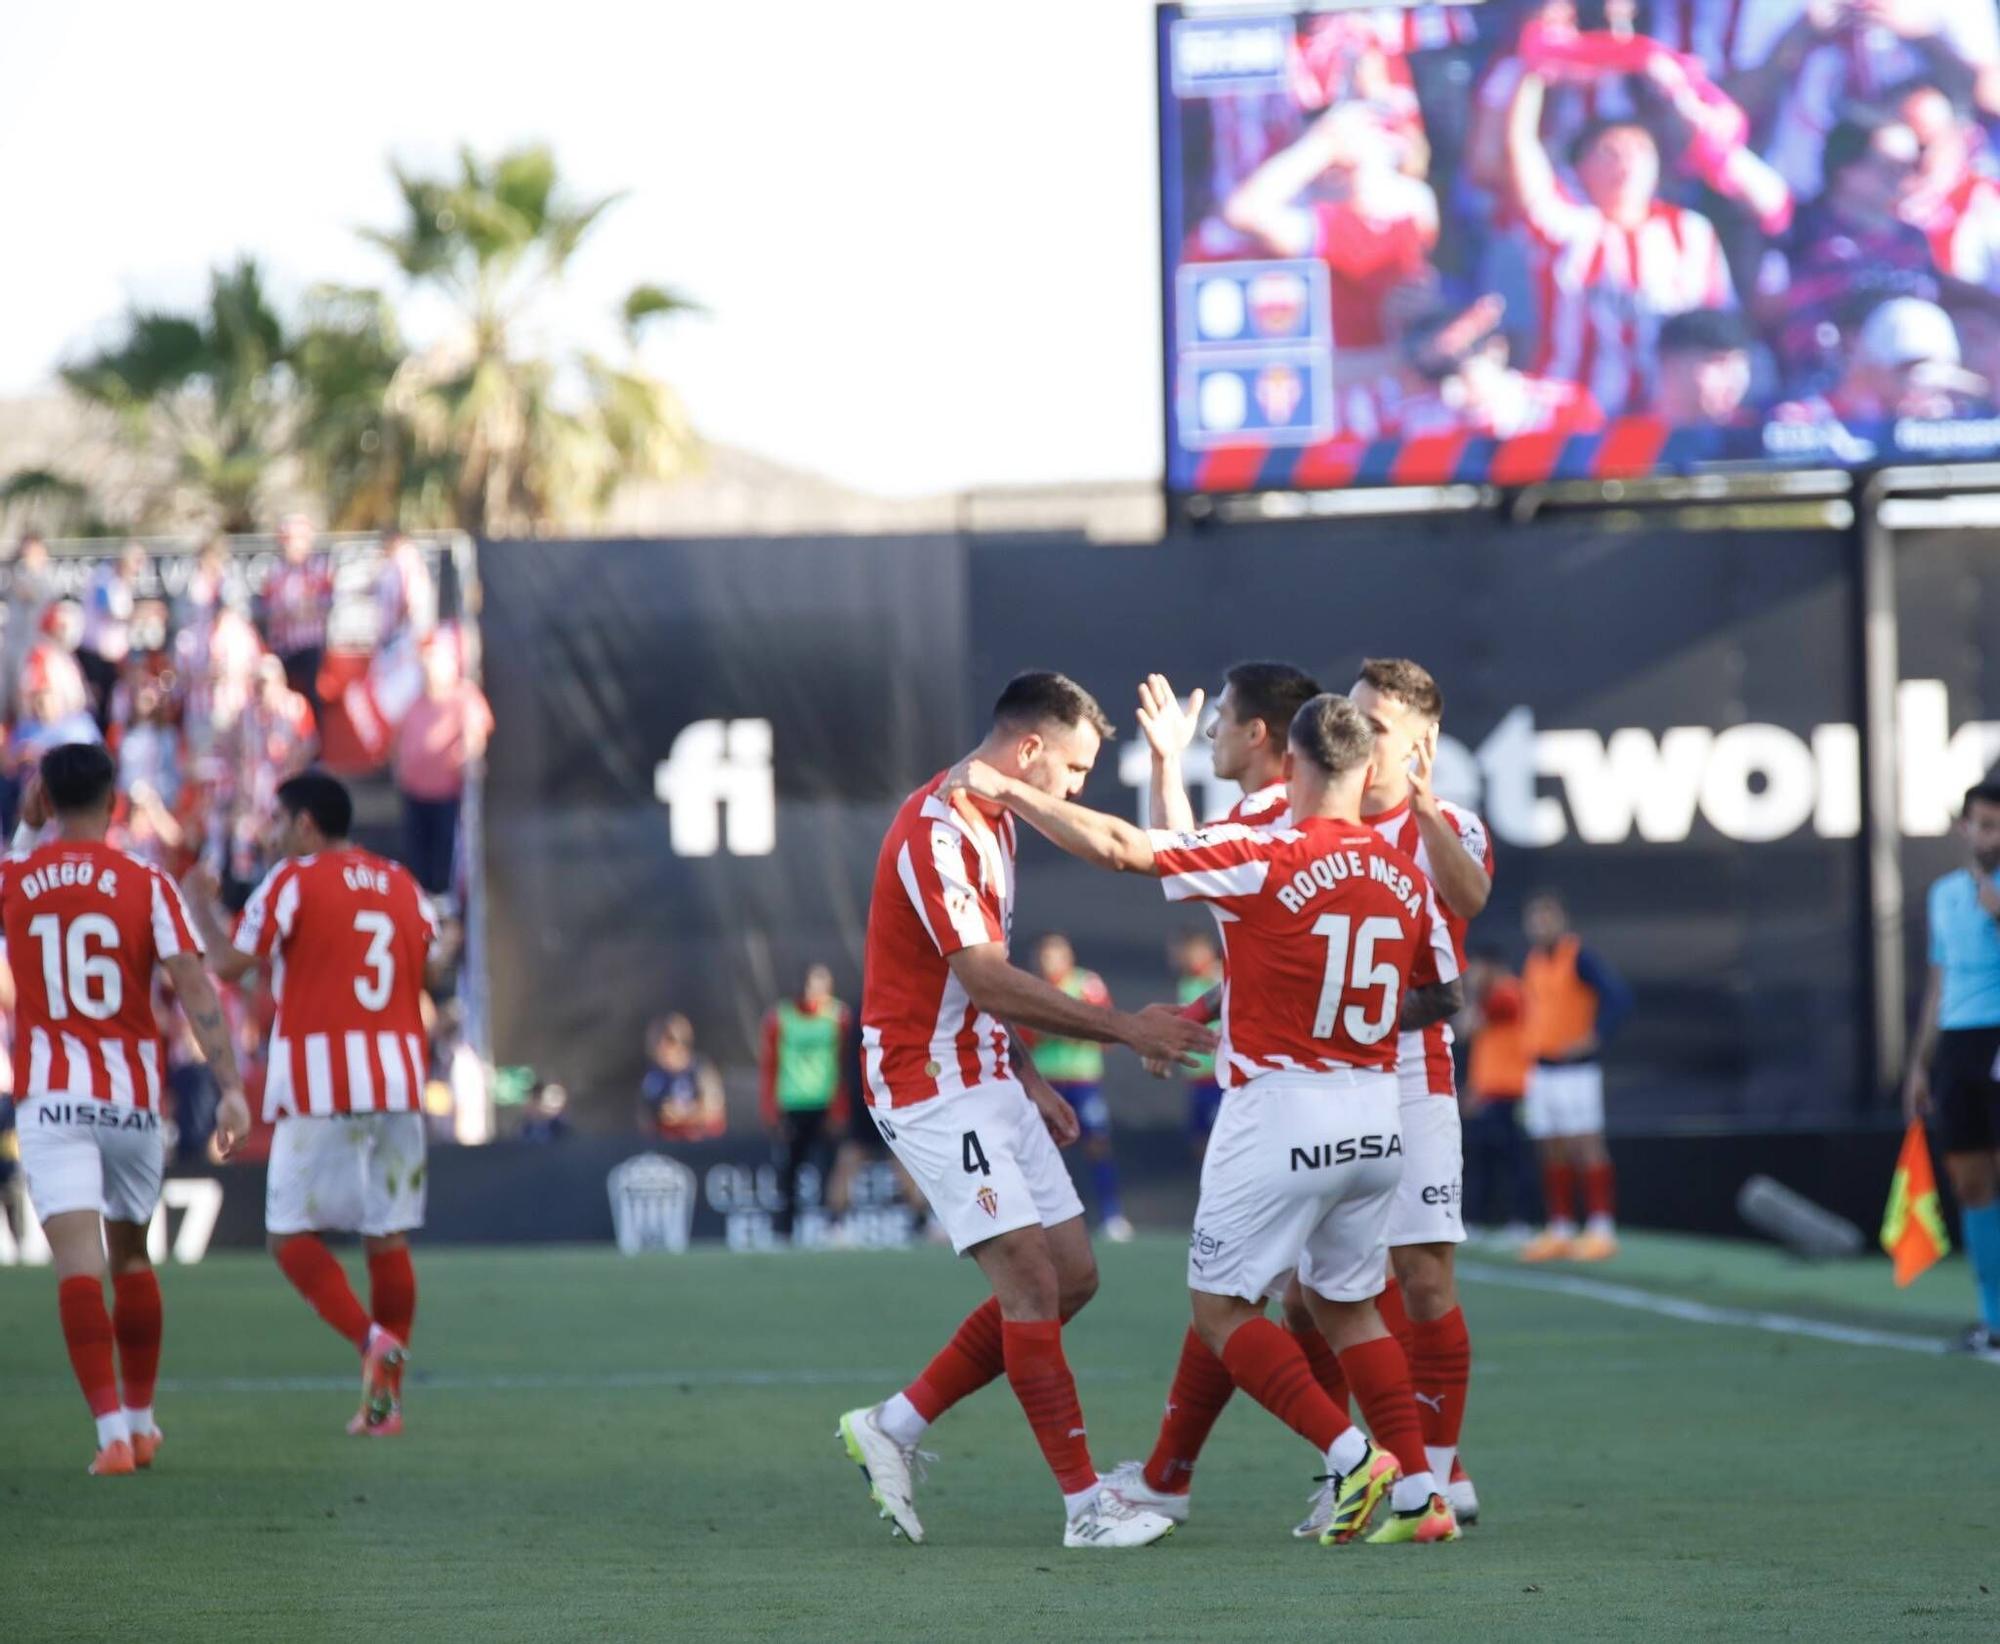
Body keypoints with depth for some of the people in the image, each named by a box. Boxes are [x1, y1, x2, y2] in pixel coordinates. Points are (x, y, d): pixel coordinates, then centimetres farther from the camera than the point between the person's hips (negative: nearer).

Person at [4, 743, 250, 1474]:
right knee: (131, 1256, 21)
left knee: (78, 1264, -10)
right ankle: (141, 1419, 30)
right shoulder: (148, 886, -2)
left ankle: (114, 1431, -22)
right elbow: (194, 988, -10)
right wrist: (231, 1086, -13)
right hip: (133, 1098, 2)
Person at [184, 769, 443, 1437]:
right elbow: (434, 970, 14)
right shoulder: (403, 885, 13)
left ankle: (371, 1337, -19)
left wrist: (202, 904, 11)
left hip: (320, 1084, -5)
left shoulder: (293, 881, -3)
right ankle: (385, 1396, 6)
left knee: (292, 1232, 2)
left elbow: (230, 963, -4)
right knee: (388, 1237, 7)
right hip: (397, 1079, 5)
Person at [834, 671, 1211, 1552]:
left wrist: (1026, 1078, 17)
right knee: (1029, 1281, -13)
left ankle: (893, 1426, 15)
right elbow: (986, 981, -24)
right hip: (933, 1091, -10)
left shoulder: (991, 821, 13)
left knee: (1071, 1275, 6)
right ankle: (1085, 1504, -10)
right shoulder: (935, 833, -19)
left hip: (986, 1081, 10)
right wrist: (1123, 1029, -20)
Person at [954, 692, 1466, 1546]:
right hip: (1376, 1117, 6)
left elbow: (1120, 847, -17)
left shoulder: (1264, 857, -14)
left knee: (1221, 1310, 6)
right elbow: (1442, 996, 15)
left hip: (1280, 1114, -6)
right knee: (1346, 1304, 19)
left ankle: (1351, 1454, -7)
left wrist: (1006, 791, -7)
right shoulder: (1404, 875, 3)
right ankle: (1419, 1493, 12)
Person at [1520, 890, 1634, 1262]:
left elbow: (1618, 995, -16)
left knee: (1585, 1146, -9)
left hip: (1575, 1069, -8)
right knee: (1553, 1154, 8)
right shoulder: (1533, 961, 14)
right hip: (1541, 1070, 8)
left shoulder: (1579, 956, -9)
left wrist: (1594, 1038, -19)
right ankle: (1559, 1232, 12)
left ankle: (1601, 1229, -9)